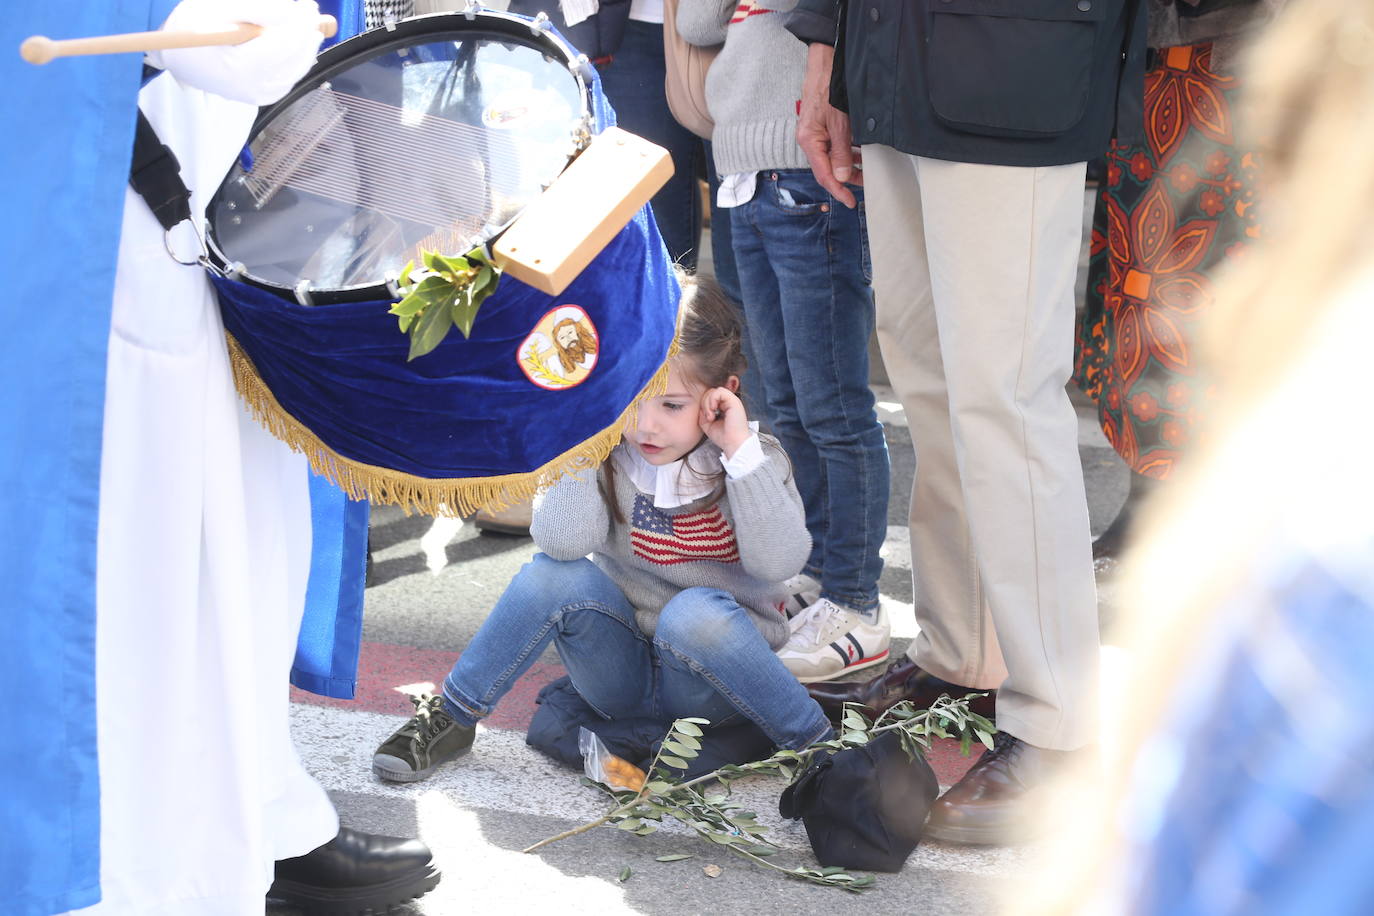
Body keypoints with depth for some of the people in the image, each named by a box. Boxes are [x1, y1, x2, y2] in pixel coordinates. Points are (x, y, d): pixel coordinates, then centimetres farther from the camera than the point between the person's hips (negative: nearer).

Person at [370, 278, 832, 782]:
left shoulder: (752, 460, -7)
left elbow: (778, 563, -22)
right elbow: (561, 542, -22)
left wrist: (743, 452, -25)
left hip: (712, 683, -2)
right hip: (620, 671, 2)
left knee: (696, 612, -35)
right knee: (555, 574, -24)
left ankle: (814, 742, -20)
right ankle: (452, 718, -11)